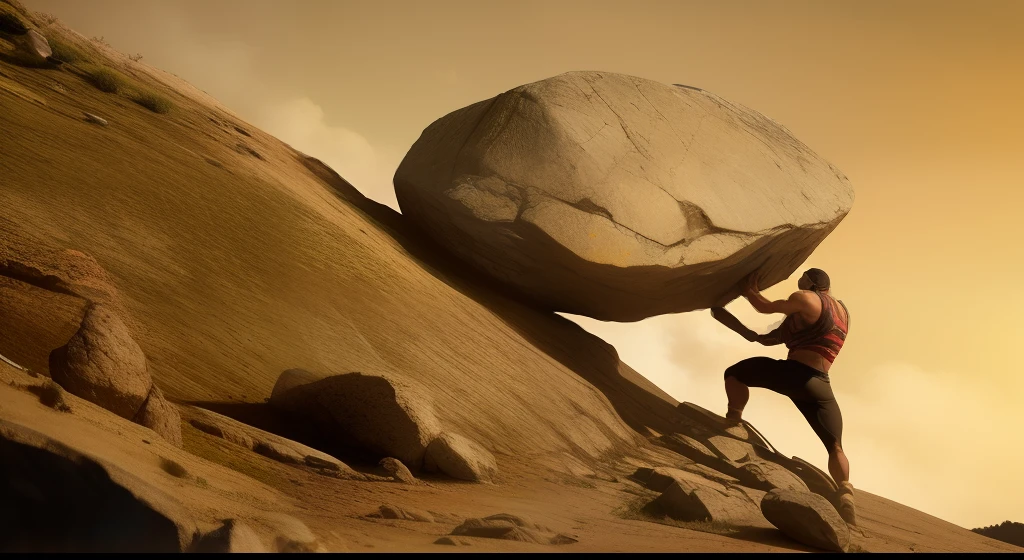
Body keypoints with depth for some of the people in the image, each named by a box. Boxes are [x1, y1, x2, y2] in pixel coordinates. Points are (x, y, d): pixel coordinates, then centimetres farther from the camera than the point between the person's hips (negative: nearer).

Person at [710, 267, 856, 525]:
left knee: (734, 373, 14)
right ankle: (845, 490, -17)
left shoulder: (806, 299, 1)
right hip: (821, 386, 6)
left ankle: (733, 423, -1)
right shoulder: (842, 310, 25)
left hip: (794, 374, -6)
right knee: (835, 447, 6)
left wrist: (749, 291, 25)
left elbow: (766, 308, 6)